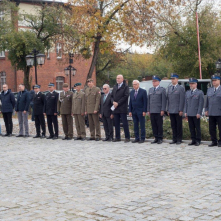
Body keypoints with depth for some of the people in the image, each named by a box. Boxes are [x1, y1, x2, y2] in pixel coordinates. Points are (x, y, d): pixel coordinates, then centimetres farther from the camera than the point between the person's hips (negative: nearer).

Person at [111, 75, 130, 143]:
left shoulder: (125, 86, -3)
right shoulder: (115, 87, 17)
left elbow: (125, 96, -12)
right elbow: (112, 96, 16)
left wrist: (118, 103, -14)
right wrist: (113, 102, -5)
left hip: (122, 108, -6)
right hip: (115, 108, 6)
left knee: (125, 123, -4)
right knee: (116, 123, 8)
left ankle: (127, 137, 1)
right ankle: (117, 137, 13)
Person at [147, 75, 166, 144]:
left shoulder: (162, 89, 1)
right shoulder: (150, 89, 17)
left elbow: (164, 100, -5)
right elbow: (148, 100, 17)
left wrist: (162, 110, -12)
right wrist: (148, 110, 11)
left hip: (159, 111, -5)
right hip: (152, 111, 5)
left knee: (159, 125, -2)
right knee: (153, 125, 5)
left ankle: (160, 138, 5)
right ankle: (156, 138, 12)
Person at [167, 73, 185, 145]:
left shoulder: (181, 88, -3)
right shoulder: (169, 88, 14)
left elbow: (182, 100, -7)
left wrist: (181, 110, -13)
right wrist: (168, 109, 10)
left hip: (178, 111, -5)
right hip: (171, 111, 5)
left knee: (179, 125, 1)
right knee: (173, 125, 8)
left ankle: (179, 139, 7)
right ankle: (174, 139, 14)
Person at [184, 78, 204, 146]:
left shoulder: (200, 92, -3)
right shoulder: (187, 92, 14)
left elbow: (201, 104, -7)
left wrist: (199, 113, -13)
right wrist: (185, 112, 8)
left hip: (196, 114, -5)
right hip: (189, 114, 5)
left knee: (197, 128, 1)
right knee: (191, 128, 7)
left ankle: (198, 141, 8)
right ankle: (193, 140, 14)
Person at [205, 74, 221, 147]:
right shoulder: (209, 90, 14)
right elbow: (207, 101, 17)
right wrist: (206, 110, 11)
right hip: (211, 113, 5)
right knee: (212, 129, 7)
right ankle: (214, 141, 17)